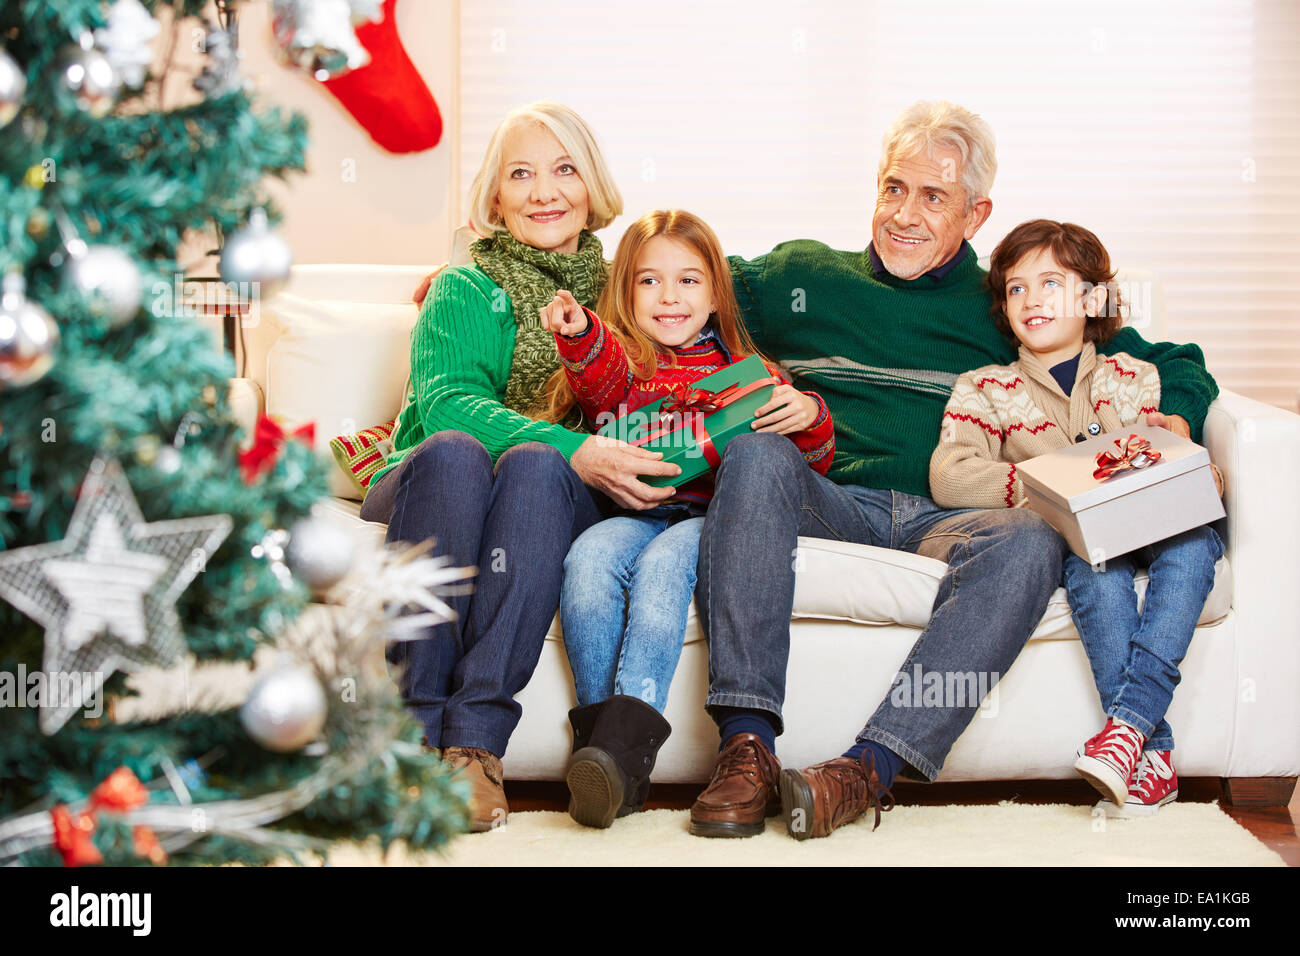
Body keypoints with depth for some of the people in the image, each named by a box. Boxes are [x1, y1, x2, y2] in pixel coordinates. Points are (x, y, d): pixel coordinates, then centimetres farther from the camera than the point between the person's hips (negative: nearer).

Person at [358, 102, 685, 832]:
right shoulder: (465, 290, 9)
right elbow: (445, 401, -11)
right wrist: (576, 453, -26)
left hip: (561, 500, 1)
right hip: (429, 493, -1)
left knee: (534, 466, -34)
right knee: (453, 451, -35)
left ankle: (476, 737, -39)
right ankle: (420, 730, -35)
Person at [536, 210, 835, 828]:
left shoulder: (746, 373, 25)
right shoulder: (620, 360, 23)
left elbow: (814, 461, 19)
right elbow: (602, 382, -5)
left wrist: (809, 417, -5)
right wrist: (579, 335, -28)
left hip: (709, 514, -1)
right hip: (634, 512, 1)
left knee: (664, 562, -35)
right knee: (589, 557, -33)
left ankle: (627, 737, -46)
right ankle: (603, 741, -36)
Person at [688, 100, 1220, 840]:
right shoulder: (799, 277, 22)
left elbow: (1177, 365, 22)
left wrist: (1173, 421, -2)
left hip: (946, 519, 0)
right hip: (833, 501, 0)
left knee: (1030, 541, -35)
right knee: (758, 455, -33)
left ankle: (869, 768, -44)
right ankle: (747, 747, -41)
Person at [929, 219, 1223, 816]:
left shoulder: (1134, 378, 19)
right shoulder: (986, 388, 12)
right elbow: (949, 476, -5)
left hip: (1148, 529, 2)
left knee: (1195, 541, -32)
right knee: (1093, 561, -36)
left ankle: (1128, 722, -42)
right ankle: (1154, 752, -39)